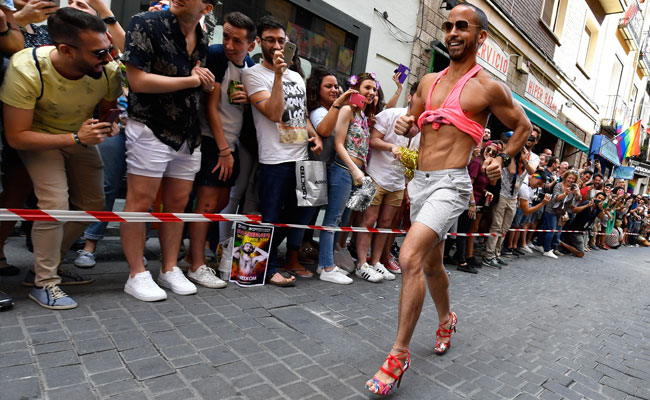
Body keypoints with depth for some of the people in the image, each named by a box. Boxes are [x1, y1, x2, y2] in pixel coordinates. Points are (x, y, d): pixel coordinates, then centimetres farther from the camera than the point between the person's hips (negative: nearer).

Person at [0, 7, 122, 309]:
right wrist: (75, 138, -36)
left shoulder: (109, 70, -24)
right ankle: (44, 284, 0)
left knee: (93, 205, 6)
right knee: (54, 203, -20)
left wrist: (111, 125, -24)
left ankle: (47, 260, 28)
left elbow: (108, 110, 0)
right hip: (39, 139, -4)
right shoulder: (26, 70, -32)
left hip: (82, 136, 5)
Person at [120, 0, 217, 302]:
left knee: (177, 203, 8)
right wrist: (190, 80, -12)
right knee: (141, 201, -3)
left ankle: (170, 270, 20)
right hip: (150, 128, -6)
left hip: (189, 135, 6)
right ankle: (137, 275, 9)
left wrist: (207, 84, 0)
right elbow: (138, 81, -17)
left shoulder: (202, 41, 12)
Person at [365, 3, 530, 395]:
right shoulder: (428, 81, 13)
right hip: (420, 182, 7)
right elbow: (413, 121, 24)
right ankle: (446, 319, 44)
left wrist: (504, 160, 4)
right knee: (431, 263, 18)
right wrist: (404, 125, 2)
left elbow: (523, 126, 13)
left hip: (450, 183, -7)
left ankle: (399, 354, -10)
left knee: (410, 258, -21)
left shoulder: (489, 87, -1)